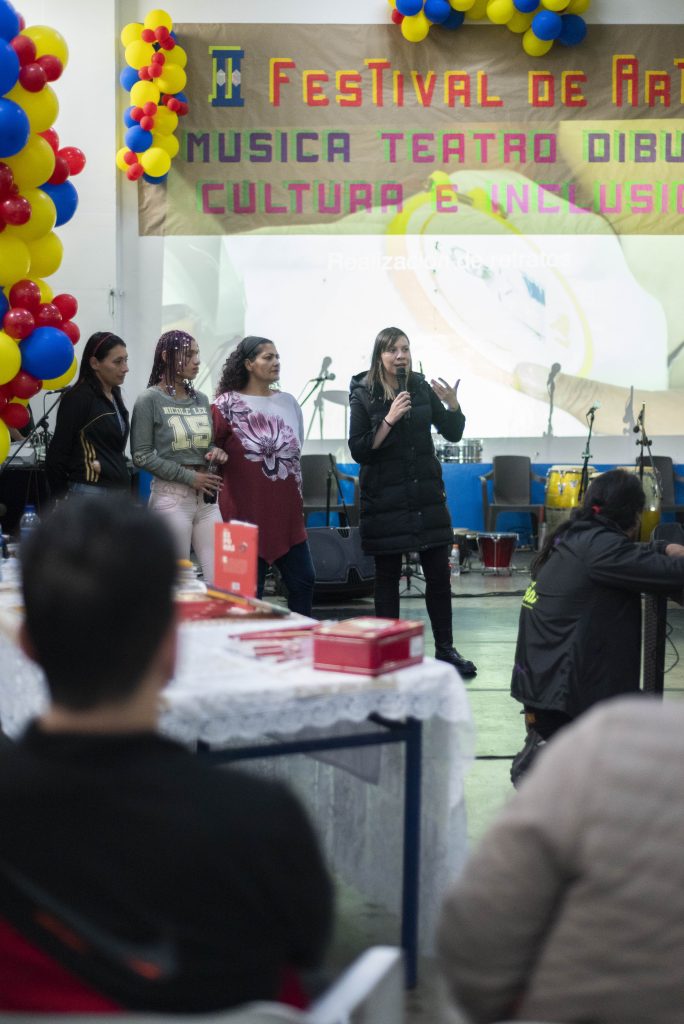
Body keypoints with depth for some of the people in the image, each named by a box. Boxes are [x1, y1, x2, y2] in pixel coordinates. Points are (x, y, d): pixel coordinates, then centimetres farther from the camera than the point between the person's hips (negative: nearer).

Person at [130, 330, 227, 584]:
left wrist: (217, 452, -2)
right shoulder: (150, 400, -4)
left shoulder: (201, 399, 12)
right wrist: (189, 477, -14)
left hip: (206, 496, 5)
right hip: (171, 496, -5)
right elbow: (141, 456, -9)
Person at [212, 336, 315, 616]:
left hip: (286, 511, 5)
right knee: (250, 590, -1)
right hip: (246, 511, -5)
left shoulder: (288, 402, 11)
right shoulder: (227, 404, -5)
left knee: (303, 580, 3)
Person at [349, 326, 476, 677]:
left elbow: (453, 433, 7)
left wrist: (453, 405, -12)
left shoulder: (422, 388, 5)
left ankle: (445, 648, 14)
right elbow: (358, 450, -11)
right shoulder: (363, 395, -4)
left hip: (426, 493, 3)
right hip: (384, 499, -3)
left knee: (439, 574, 4)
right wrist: (390, 419, -21)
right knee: (387, 576, 3)